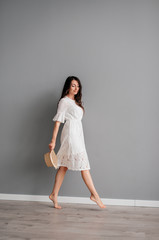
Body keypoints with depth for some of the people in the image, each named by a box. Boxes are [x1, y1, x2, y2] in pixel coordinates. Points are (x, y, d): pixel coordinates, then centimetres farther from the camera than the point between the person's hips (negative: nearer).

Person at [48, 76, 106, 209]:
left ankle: (54, 194, 13)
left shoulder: (76, 102, 21)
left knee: (64, 166, 8)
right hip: (70, 134, -8)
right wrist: (53, 141, -13)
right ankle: (94, 195, -3)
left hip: (78, 134, 8)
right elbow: (58, 121, -8)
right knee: (84, 165, -8)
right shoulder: (64, 101, -4)